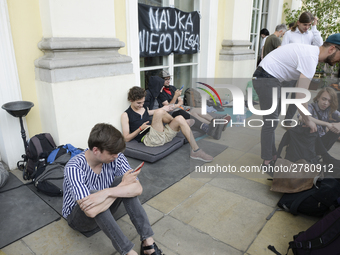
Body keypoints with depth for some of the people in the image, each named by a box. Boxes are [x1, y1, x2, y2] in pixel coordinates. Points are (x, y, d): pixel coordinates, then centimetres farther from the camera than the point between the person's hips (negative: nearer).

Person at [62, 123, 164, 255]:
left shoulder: (116, 157, -18)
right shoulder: (74, 168, -32)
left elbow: (138, 188, -25)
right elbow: (91, 211, -40)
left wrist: (107, 192, -41)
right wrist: (123, 185, -31)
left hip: (104, 211, 4)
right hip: (78, 217, -4)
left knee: (129, 188, -23)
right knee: (93, 193, -36)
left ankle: (148, 242, -21)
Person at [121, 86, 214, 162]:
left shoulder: (145, 109, 21)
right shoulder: (125, 115, 3)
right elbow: (126, 138, -2)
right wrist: (140, 129, -15)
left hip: (161, 136, 7)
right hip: (148, 139, -7)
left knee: (180, 119, -15)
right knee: (159, 112, -26)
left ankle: (195, 150, -9)